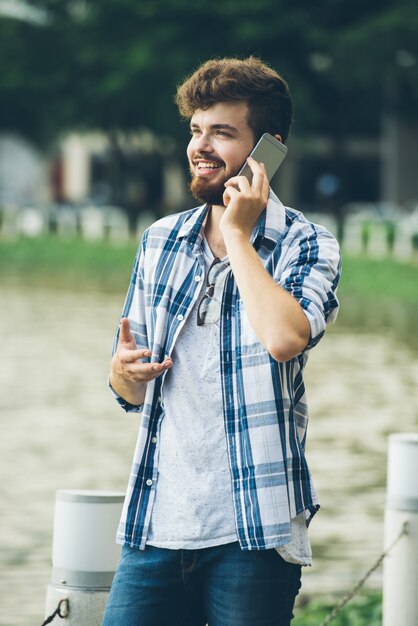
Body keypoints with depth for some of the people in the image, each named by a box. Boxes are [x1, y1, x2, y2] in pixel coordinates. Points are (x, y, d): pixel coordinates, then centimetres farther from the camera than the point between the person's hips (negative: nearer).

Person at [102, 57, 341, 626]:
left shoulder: (307, 247, -3)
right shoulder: (160, 242, 12)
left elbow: (284, 338, -25)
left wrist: (236, 233, -13)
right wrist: (123, 373, -6)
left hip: (251, 536, -4)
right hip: (156, 526, 4)